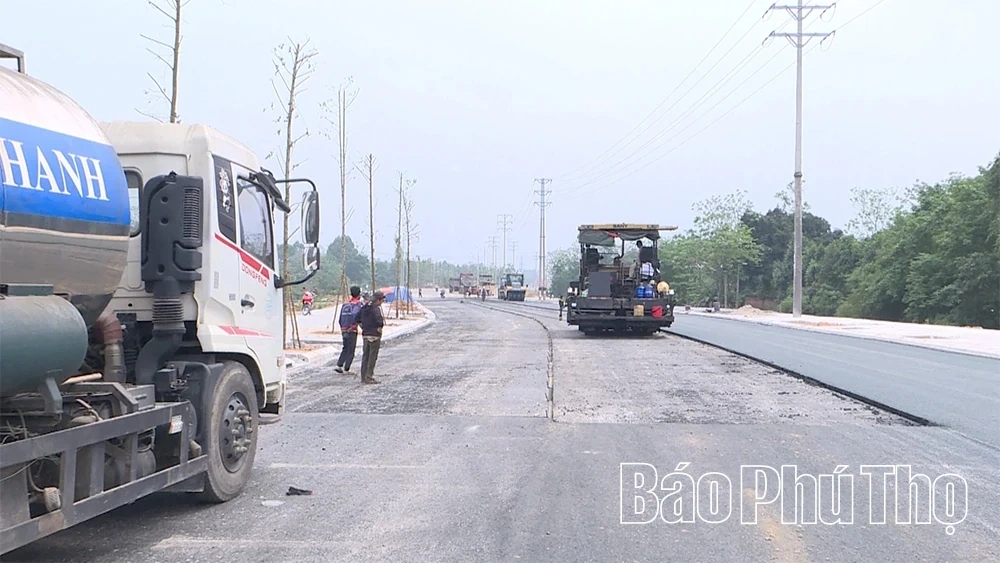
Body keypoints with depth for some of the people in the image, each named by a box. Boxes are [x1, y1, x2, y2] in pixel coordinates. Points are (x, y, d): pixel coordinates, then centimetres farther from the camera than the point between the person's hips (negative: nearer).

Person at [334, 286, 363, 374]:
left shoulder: (345, 304, 12)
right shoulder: (357, 304, -9)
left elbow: (340, 319, 14)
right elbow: (355, 315, -30)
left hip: (344, 331, 6)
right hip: (352, 331, -6)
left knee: (345, 349, 20)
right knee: (351, 351, 3)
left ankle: (339, 365, 11)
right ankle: (346, 369, 4)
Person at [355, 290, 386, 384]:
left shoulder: (364, 307, 8)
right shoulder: (376, 309, -17)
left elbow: (357, 319, 16)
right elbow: (379, 321, -31)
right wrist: (379, 328, -13)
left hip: (365, 335, 8)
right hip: (374, 335, -8)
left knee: (365, 356, 13)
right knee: (372, 357, -1)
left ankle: (363, 377, 18)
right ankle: (369, 377, 0)